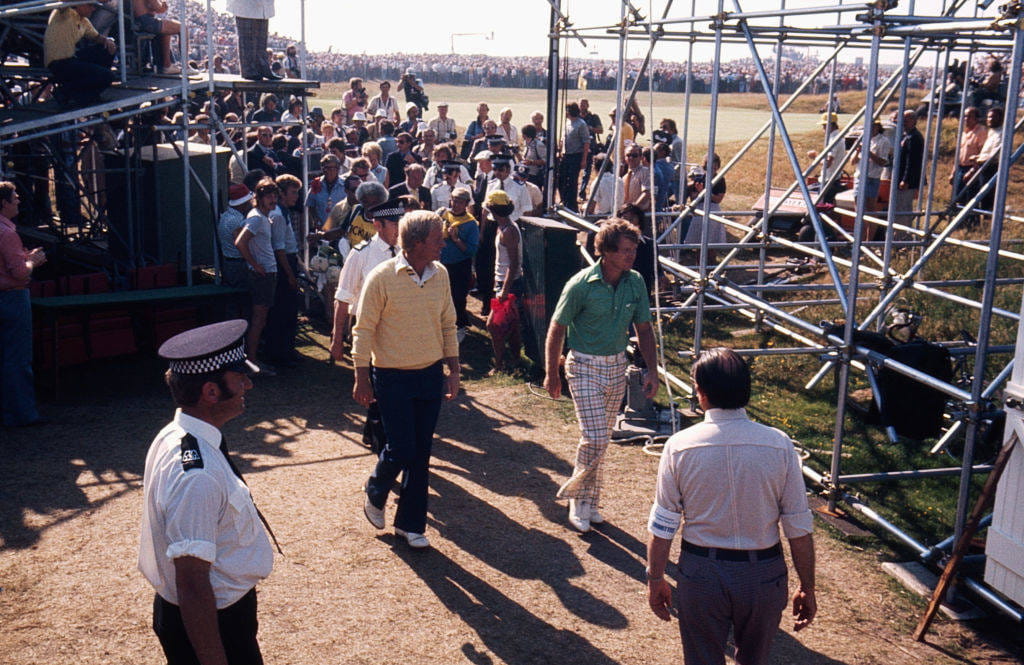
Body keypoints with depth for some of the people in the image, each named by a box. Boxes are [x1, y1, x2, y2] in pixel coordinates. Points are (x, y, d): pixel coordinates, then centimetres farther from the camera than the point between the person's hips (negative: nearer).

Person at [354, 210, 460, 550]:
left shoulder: (440, 274, 2)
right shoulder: (382, 277, -14)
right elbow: (364, 330, -9)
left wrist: (453, 370, 9)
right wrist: (362, 379, -8)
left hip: (431, 375, 5)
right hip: (393, 378, -5)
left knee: (421, 454, 9)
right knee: (401, 450, -4)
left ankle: (410, 523, 23)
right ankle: (375, 496, 28)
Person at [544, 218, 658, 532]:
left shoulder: (636, 282, -3)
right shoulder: (581, 284, -17)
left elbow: (644, 328, 8)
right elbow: (557, 329, -9)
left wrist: (651, 370, 3)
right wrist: (552, 374, -5)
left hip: (617, 365, 5)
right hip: (584, 366, -5)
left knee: (600, 438, 12)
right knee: (595, 438, -11)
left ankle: (587, 500, 27)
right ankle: (577, 495, 12)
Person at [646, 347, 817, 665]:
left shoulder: (679, 446, -12)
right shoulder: (779, 445, -11)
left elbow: (662, 526, -6)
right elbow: (800, 528, -7)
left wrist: (655, 579, 7)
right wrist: (807, 588, 5)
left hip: (701, 575, -1)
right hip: (764, 576, 1)